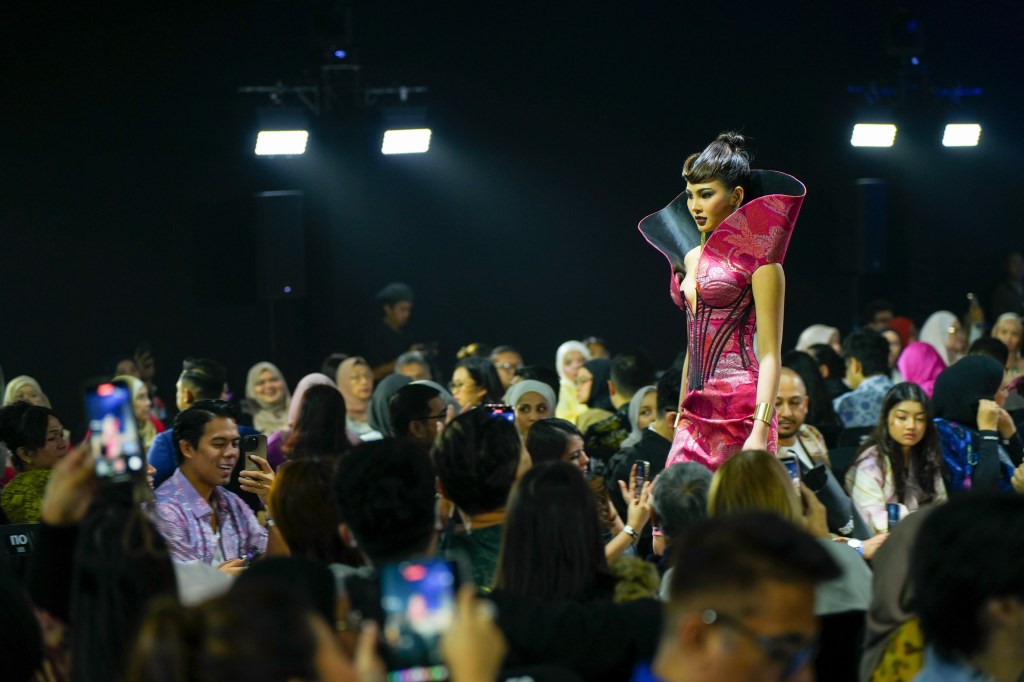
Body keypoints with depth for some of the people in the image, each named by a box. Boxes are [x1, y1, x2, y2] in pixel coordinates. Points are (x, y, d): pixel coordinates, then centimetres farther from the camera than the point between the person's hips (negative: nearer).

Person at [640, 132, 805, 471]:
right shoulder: (691, 257, 17)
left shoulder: (755, 256, -5)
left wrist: (760, 431, -19)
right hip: (696, 415, 7)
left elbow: (769, 354, -10)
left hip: (740, 412, -6)